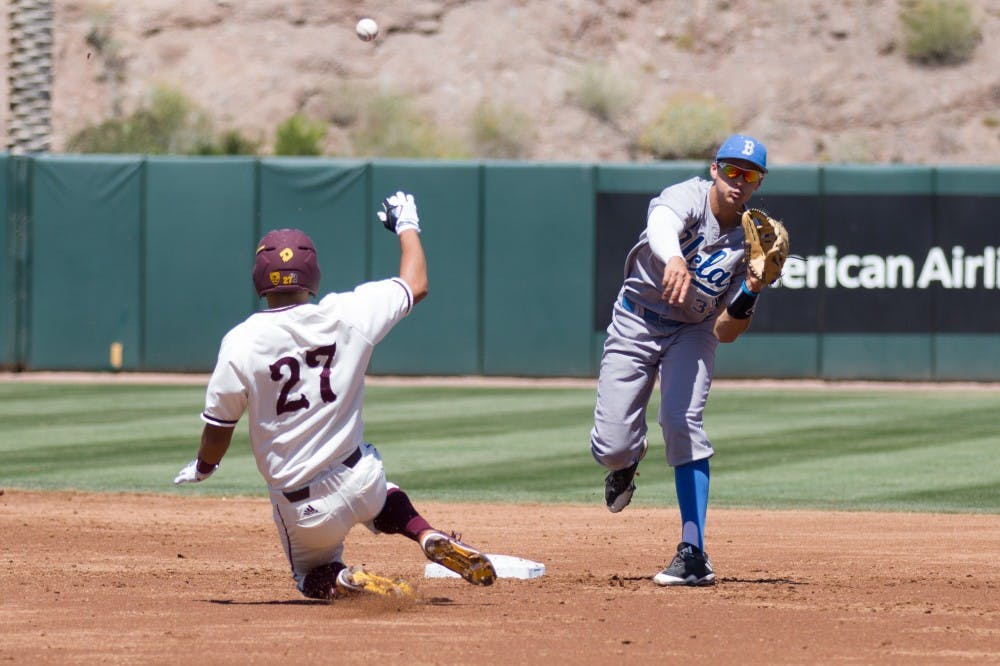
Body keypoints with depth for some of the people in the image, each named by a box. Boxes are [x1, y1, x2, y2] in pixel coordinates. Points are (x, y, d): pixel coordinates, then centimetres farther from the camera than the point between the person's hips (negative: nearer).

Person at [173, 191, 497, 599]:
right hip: (361, 485, 2)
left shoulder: (240, 343, -14)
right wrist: (406, 226, 26)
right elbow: (416, 286, 8)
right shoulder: (346, 314, -8)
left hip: (303, 511, -2)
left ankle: (346, 582, -14)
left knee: (314, 578, 23)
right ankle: (431, 538, 10)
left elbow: (217, 431, -6)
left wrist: (201, 468, 16)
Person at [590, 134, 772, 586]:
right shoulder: (687, 198, -18)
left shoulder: (750, 241, -8)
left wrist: (751, 293, -25)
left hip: (692, 333, 1)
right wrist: (673, 259, -68)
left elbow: (725, 333, -6)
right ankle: (628, 461, 33)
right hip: (636, 324, -1)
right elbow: (663, 222, -47)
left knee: (682, 421, -24)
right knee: (610, 446, -9)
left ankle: (694, 554, -25)